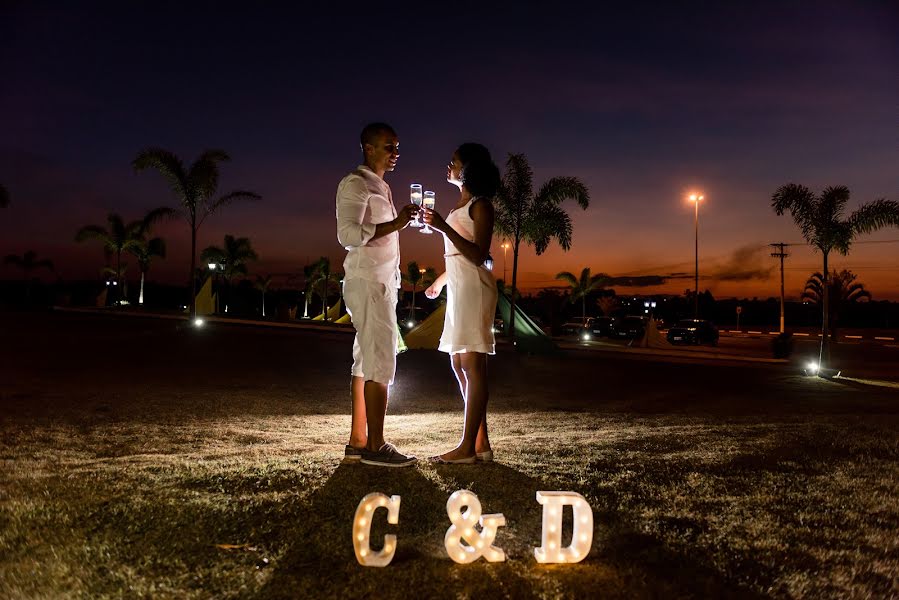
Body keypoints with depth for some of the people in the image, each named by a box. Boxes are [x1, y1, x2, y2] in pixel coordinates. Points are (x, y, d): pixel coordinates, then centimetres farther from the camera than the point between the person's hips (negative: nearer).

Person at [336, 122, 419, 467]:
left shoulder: (380, 187, 21)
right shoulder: (355, 184, -7)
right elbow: (348, 234, -20)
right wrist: (395, 224, -24)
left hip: (381, 284, 9)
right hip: (368, 284, -9)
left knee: (367, 362, 7)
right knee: (381, 362, -10)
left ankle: (357, 442, 11)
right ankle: (375, 446, -5)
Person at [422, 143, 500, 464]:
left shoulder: (480, 205, -7)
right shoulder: (461, 204, 18)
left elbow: (478, 255, -16)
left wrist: (444, 227, -22)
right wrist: (440, 280, 32)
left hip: (473, 287, -10)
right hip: (458, 287, 10)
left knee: (472, 364, -9)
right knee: (458, 362, 8)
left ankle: (468, 447, -6)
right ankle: (480, 443, 11)